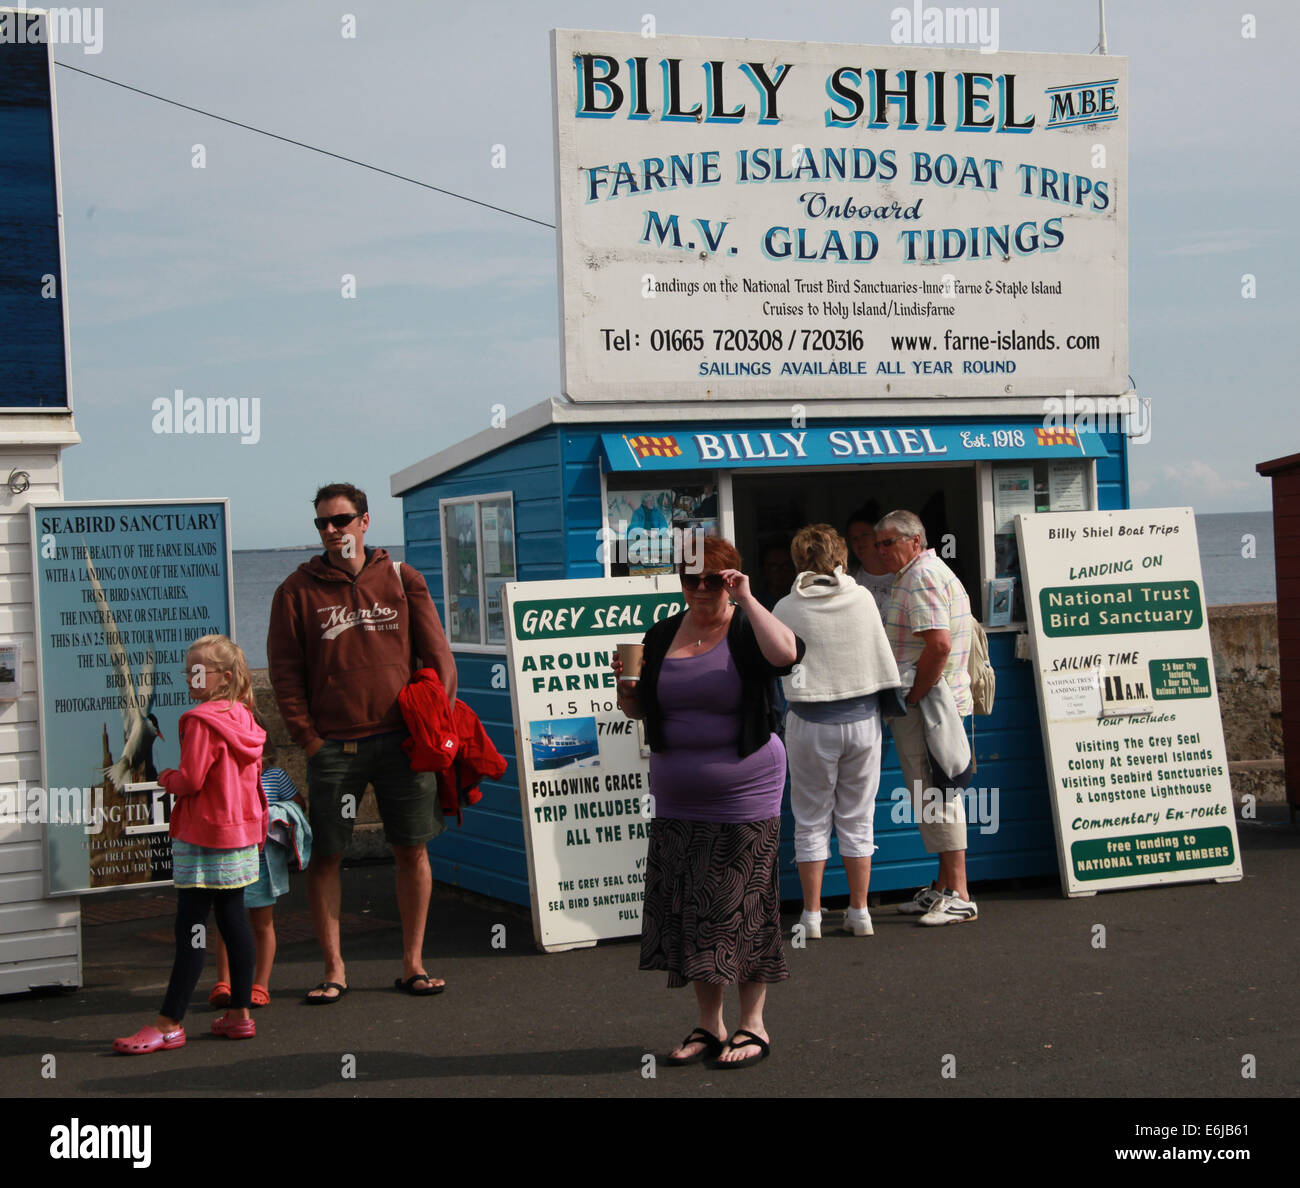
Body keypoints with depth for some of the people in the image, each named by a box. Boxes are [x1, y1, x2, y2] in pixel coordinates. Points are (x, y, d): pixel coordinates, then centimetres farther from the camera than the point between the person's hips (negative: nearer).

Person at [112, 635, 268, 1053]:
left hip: (203, 838, -9)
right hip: (241, 835, 9)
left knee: (190, 931, -7)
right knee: (233, 923, 12)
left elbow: (191, 780, -19)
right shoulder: (244, 719, 9)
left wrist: (166, 777, -1)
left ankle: (169, 1024, -4)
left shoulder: (201, 722, -17)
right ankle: (239, 1014, 16)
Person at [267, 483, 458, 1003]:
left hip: (402, 739, 1)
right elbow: (285, 673, 2)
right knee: (324, 857, 0)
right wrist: (308, 738, -5)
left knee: (412, 849, 4)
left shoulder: (401, 579, 7)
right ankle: (334, 970, 10)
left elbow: (436, 654, 7)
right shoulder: (297, 590, 4)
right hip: (332, 745, -1)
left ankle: (413, 964, 15)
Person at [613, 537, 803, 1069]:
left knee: (741, 910, -2)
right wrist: (628, 688, -3)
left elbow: (786, 654, -28)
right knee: (689, 912, 6)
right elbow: (639, 710, 18)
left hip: (743, 799, -5)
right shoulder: (662, 636, 11)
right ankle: (709, 1026, 17)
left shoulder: (747, 629, -5)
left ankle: (752, 1026, 10)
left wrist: (747, 600, -24)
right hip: (677, 802, 5)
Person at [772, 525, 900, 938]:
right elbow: (882, 657, 7)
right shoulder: (862, 598, -3)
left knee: (812, 822, 9)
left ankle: (811, 915, 10)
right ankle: (859, 913, 14)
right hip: (862, 718, 2)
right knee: (858, 819, 11)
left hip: (811, 722, -2)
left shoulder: (786, 609, -7)